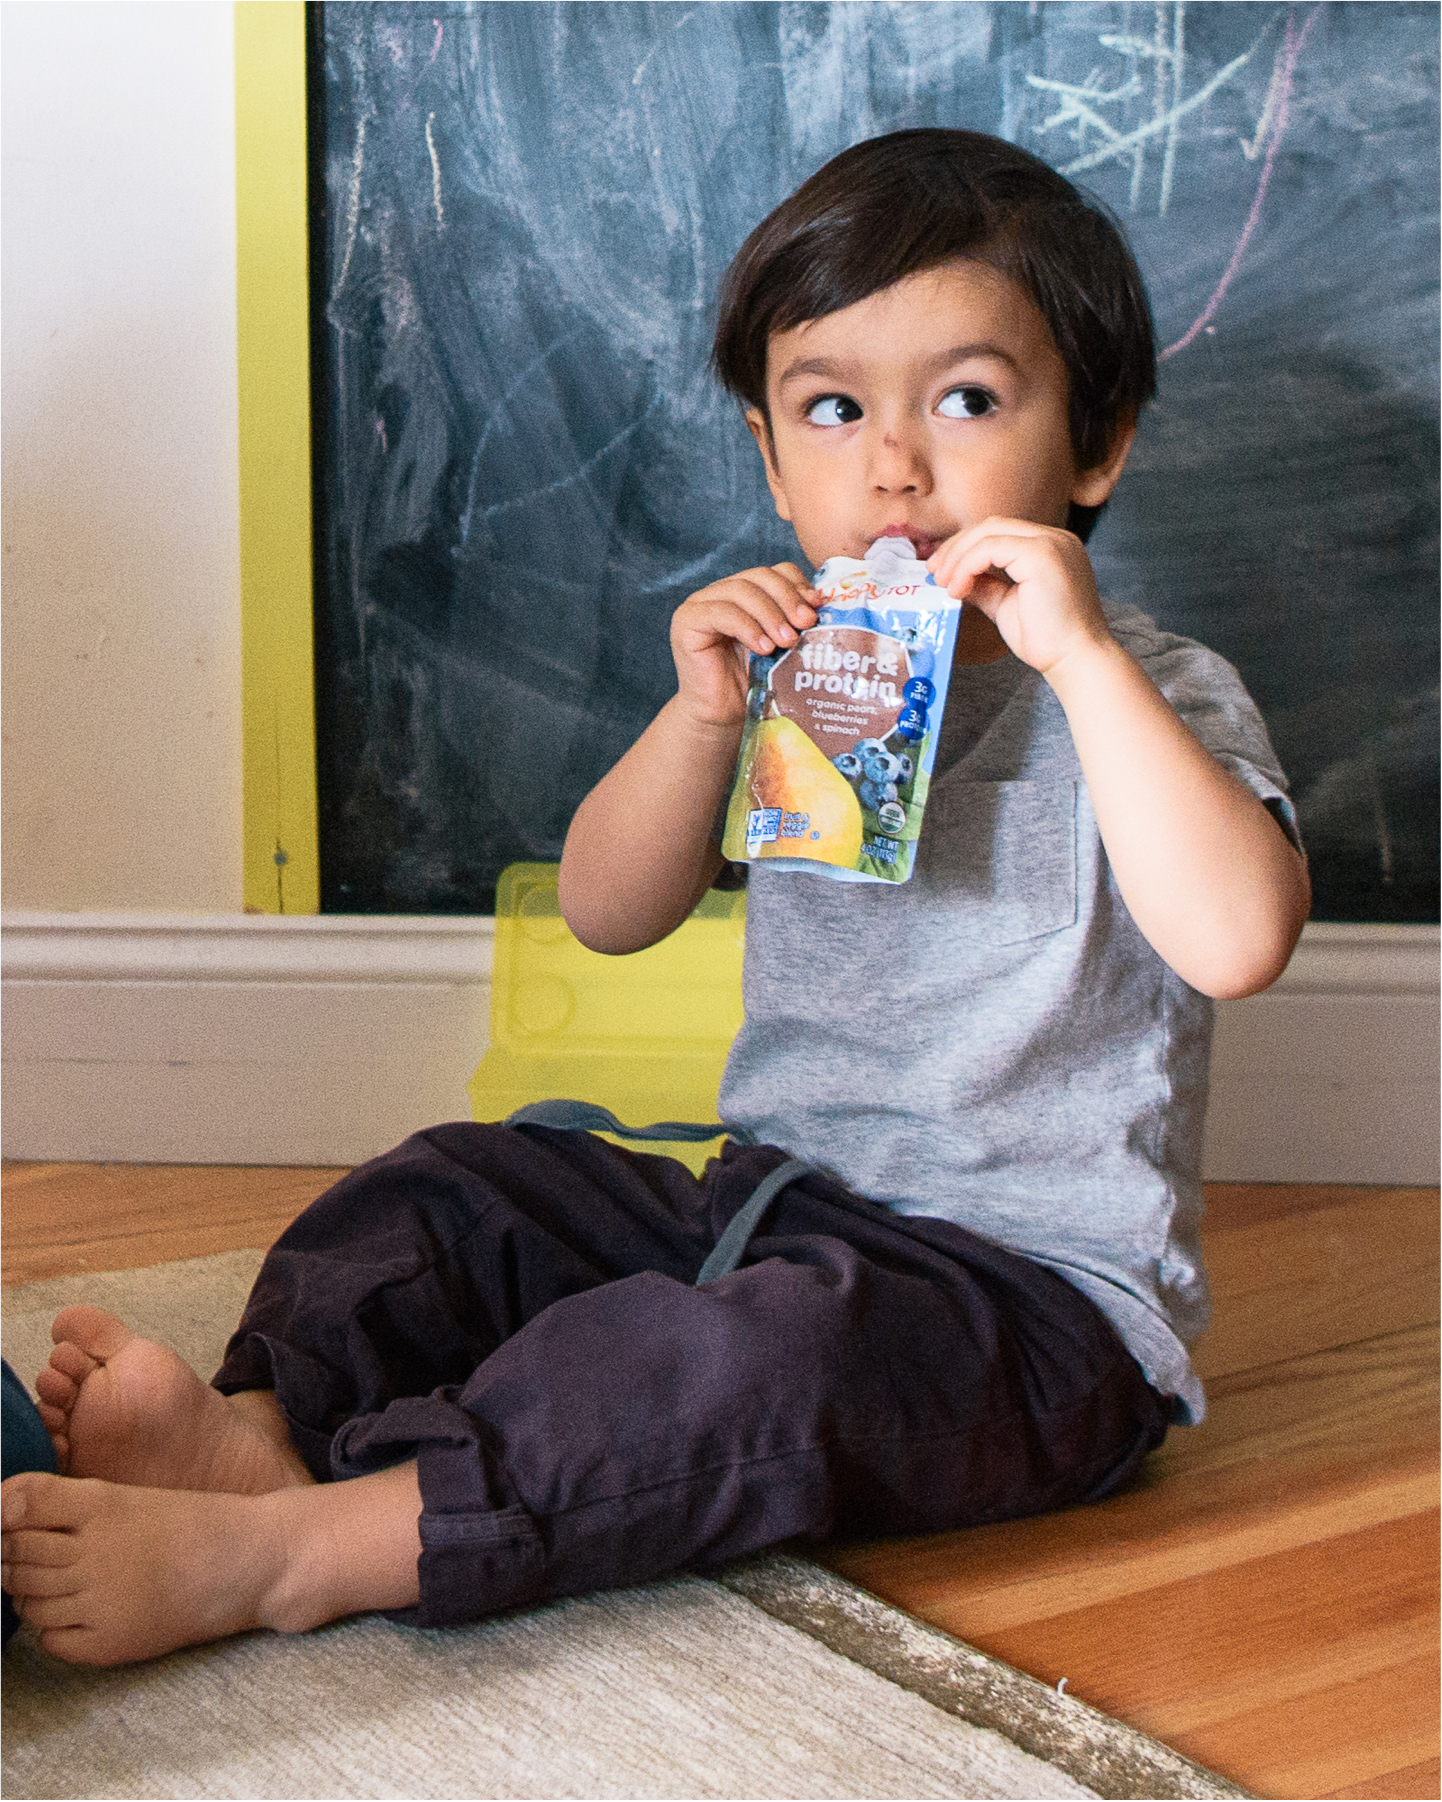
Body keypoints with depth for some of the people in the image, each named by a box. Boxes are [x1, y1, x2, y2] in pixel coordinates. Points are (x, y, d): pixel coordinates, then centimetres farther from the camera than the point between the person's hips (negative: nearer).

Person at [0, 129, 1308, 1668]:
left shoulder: (1148, 696, -8)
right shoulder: (801, 667, 9)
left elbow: (1237, 940, -27)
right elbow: (609, 912, 6)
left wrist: (1082, 655, -29)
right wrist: (702, 715, -11)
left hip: (1037, 1289, -7)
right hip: (772, 1198, 7)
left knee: (776, 1348, -35)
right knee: (463, 1184, -3)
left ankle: (282, 1549, -40)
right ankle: (265, 1420, -27)